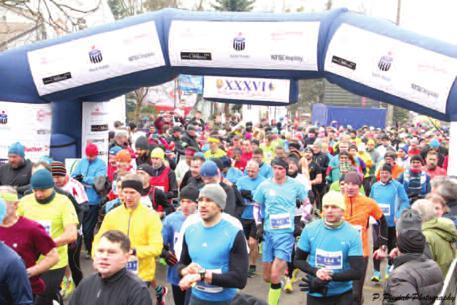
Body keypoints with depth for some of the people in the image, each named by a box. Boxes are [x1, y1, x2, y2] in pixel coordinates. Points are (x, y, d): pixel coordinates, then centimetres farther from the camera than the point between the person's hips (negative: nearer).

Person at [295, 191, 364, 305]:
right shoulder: (310, 229, -6)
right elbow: (298, 260, 1)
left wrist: (330, 277, -24)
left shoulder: (352, 234, -11)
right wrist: (315, 272, -17)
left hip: (343, 294, -1)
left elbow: (357, 271, -13)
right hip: (315, 294, 1)